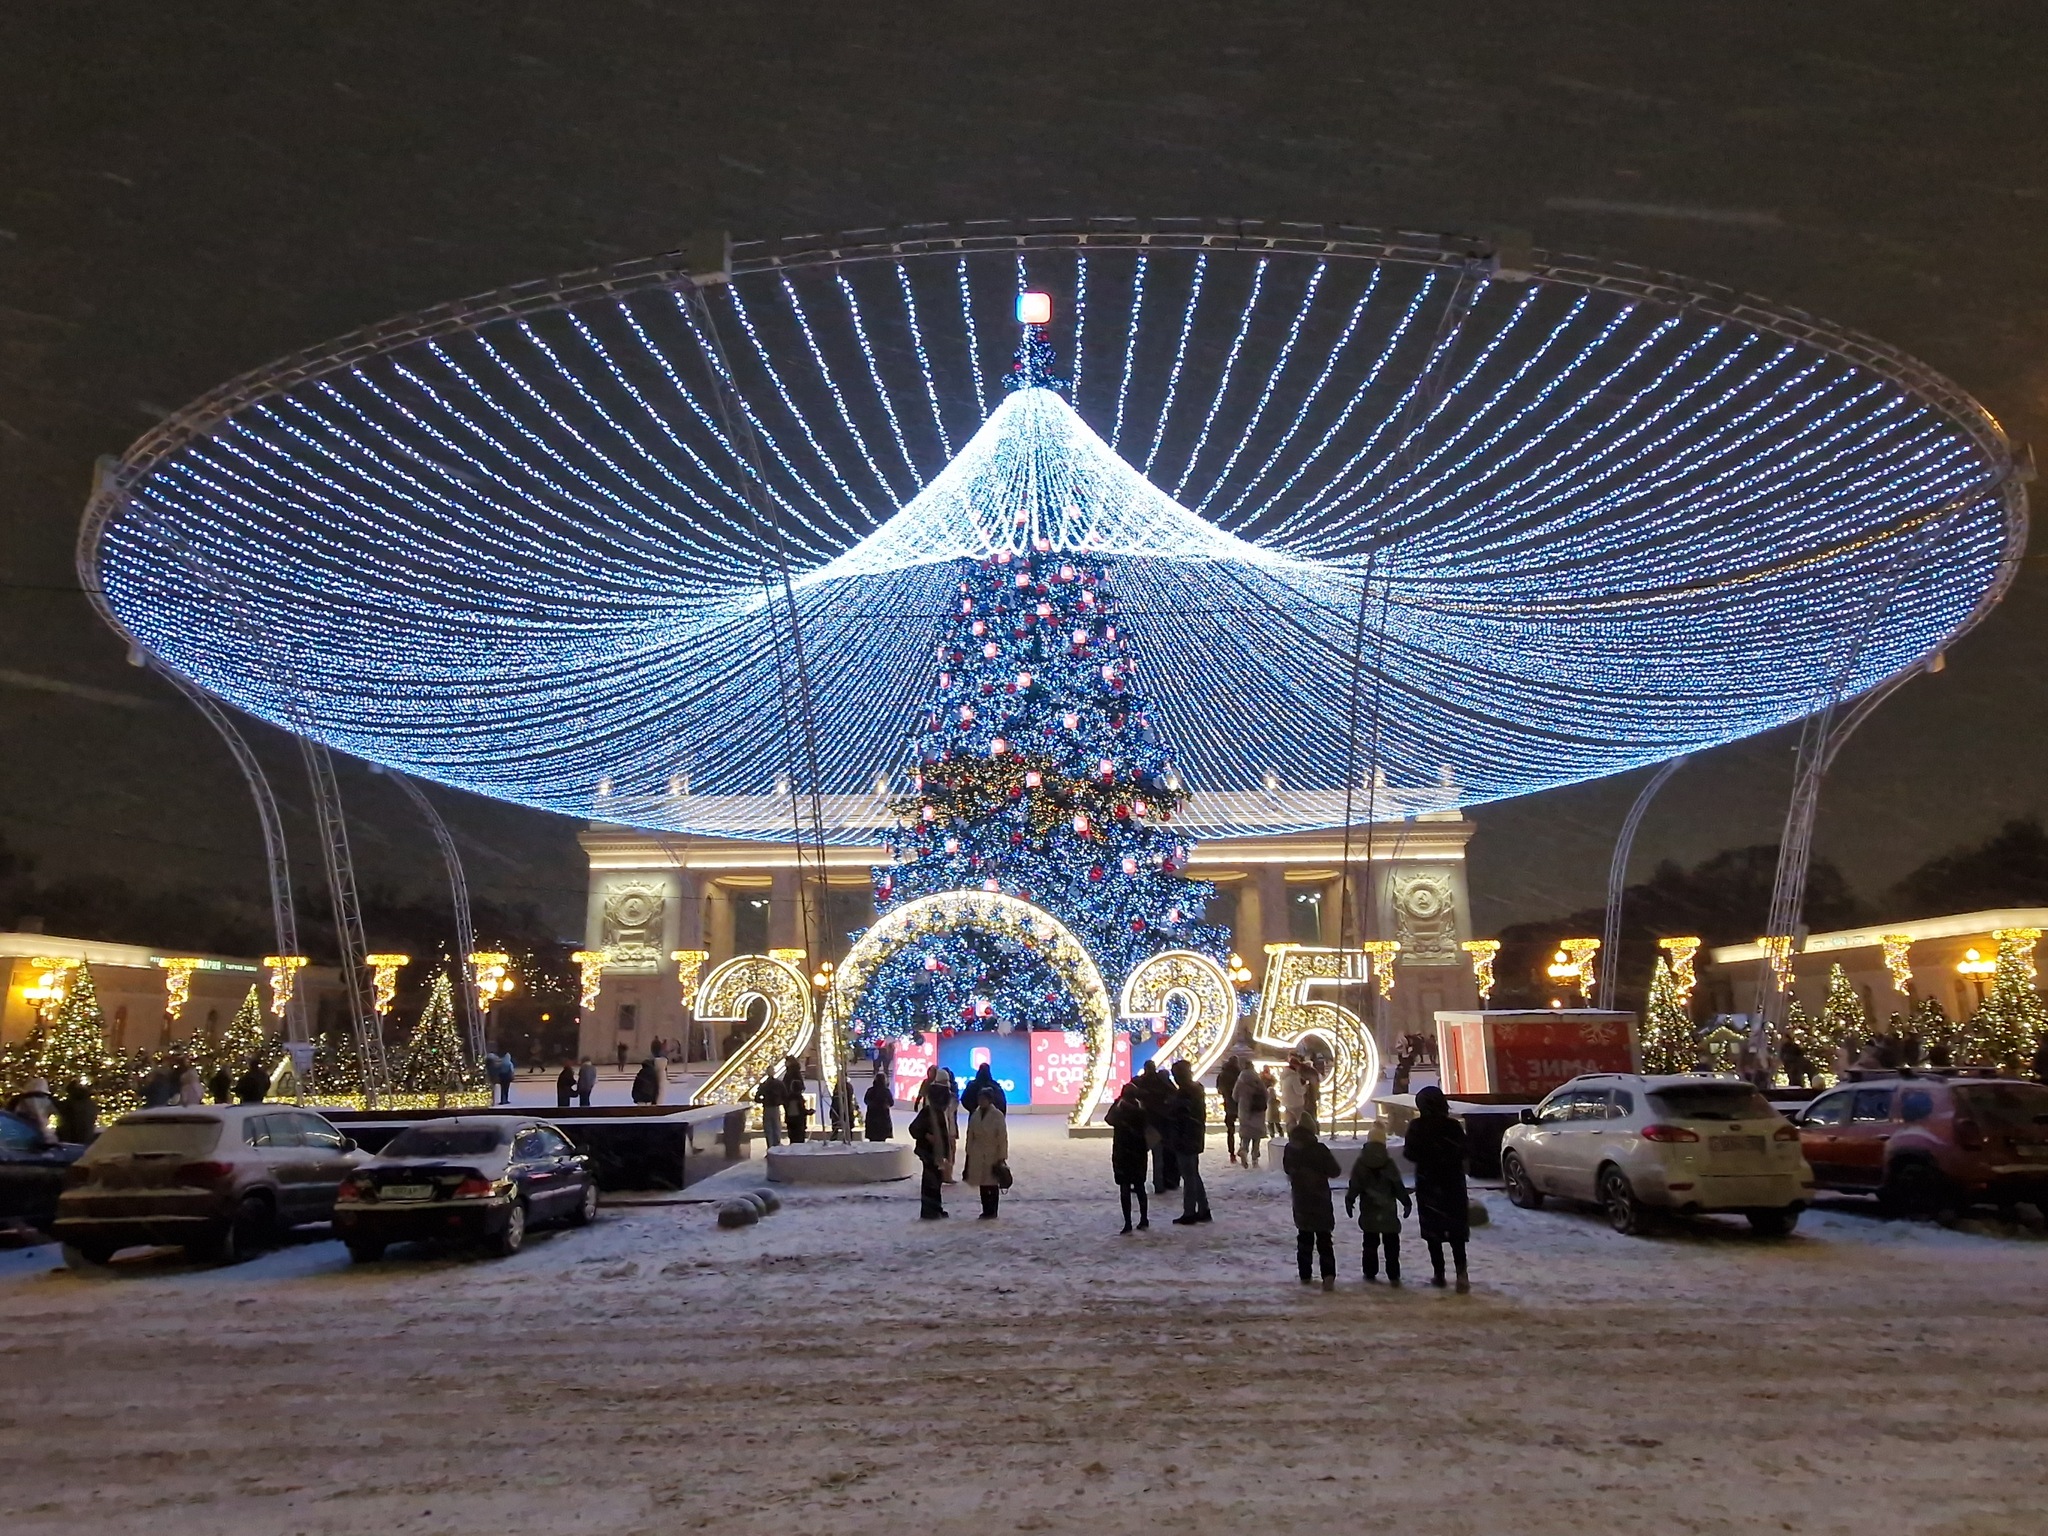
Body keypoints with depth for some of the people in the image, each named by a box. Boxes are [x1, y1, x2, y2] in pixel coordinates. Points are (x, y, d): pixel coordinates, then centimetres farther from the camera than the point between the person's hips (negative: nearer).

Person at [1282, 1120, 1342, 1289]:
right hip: (1320, 1202, -3)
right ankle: (1328, 1276, -10)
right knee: (1324, 1240, 2)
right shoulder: (1319, 1150, -19)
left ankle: (1305, 1275, 19)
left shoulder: (1290, 1149, -4)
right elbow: (1334, 1171, -12)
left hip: (1300, 1203, 3)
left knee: (1304, 1239, 17)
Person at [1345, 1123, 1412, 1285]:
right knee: (1391, 1244, 5)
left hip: (1368, 1212, 1)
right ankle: (1393, 1276, 1)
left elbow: (1354, 1186, -1)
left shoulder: (1360, 1164, -4)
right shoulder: (1389, 1163, -6)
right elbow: (1399, 1186, -4)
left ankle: (1370, 1273, 15)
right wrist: (1406, 1202, 7)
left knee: (1370, 1243, 13)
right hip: (1388, 1212, -1)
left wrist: (1349, 1201, 11)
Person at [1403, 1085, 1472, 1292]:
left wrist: (1404, 1149, 14)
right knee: (1456, 1230, 4)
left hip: (1428, 1184, -2)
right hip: (1453, 1183, 2)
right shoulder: (1454, 1126, -4)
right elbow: (1463, 1152, 0)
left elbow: (1410, 1154, -7)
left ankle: (1439, 1273, 8)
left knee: (1432, 1229, 8)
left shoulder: (1417, 1126, -9)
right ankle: (1461, 1272, -11)